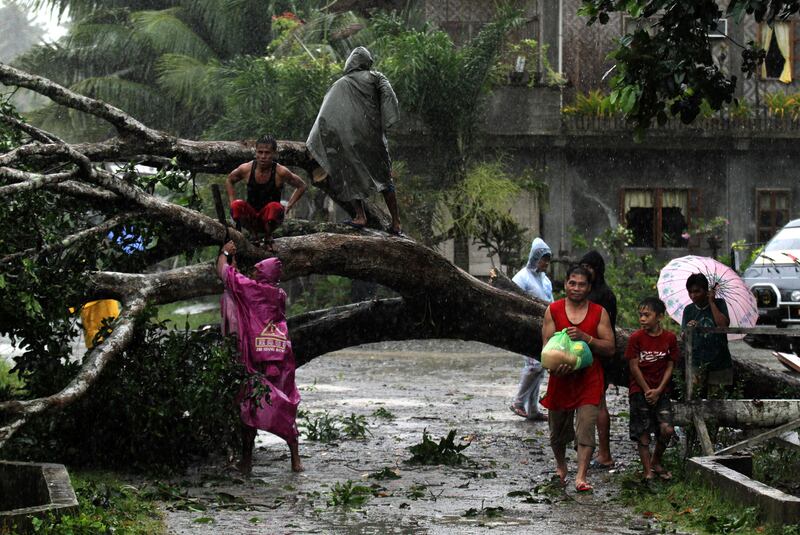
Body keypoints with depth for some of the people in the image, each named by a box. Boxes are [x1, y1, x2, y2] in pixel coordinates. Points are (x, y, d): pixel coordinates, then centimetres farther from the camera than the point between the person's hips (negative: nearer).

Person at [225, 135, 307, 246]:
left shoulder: (280, 172, -13)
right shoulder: (246, 169, -7)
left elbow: (301, 186, 2)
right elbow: (229, 180, 14)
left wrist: (288, 207, -5)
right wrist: (233, 202, 2)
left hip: (269, 219, -1)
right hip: (250, 218, 2)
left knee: (274, 207, -36)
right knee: (237, 205, -31)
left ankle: (268, 236, -6)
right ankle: (253, 234, -5)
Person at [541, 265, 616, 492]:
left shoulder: (599, 313, 1)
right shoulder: (553, 310, 3)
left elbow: (609, 348, -3)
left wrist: (585, 337, -19)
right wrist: (554, 366, -21)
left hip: (589, 379, -1)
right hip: (561, 377, 1)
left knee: (586, 428, -12)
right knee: (558, 429, 14)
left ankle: (581, 477, -16)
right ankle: (561, 467, 40)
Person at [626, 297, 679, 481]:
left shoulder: (669, 338, -1)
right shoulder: (636, 338, -5)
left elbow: (670, 366, 1)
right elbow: (634, 367, -5)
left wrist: (658, 391, -8)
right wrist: (647, 390, -8)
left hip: (661, 391, 1)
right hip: (639, 391, -1)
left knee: (667, 429, -10)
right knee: (643, 433, -3)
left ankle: (656, 462, 13)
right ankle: (648, 471, 4)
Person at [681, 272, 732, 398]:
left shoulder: (719, 304, -1)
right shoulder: (688, 310, 5)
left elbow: (723, 325, -18)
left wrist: (711, 302, -11)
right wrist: (688, 330, -21)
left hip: (719, 364, -2)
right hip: (697, 363, 2)